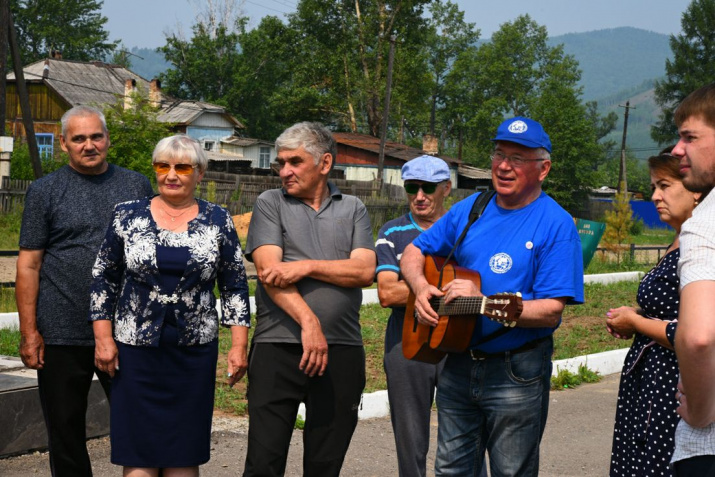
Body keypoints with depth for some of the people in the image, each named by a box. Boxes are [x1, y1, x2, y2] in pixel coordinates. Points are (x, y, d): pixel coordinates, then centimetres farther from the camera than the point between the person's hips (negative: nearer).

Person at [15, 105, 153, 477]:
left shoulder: (137, 185, 9)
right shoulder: (45, 191, 2)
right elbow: (29, 265, -1)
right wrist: (29, 332, -7)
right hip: (62, 335, -1)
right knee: (66, 435, 8)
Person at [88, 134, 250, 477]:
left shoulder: (218, 221, 4)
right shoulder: (128, 216, 3)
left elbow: (235, 286, 6)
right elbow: (103, 278, 6)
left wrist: (239, 344, 0)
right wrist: (103, 338, -1)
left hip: (194, 349, 0)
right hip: (136, 348, 0)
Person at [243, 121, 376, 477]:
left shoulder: (353, 209, 13)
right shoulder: (270, 204, 7)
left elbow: (365, 271, -1)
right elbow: (268, 272, -7)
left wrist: (305, 266, -12)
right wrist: (309, 323, -18)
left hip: (342, 350, 2)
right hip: (278, 345, -2)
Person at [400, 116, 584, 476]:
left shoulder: (556, 225, -12)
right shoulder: (470, 210, 6)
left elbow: (550, 312, -19)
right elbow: (414, 253, 15)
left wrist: (481, 302, -28)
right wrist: (421, 287, -7)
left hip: (517, 373, -5)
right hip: (458, 363, 5)